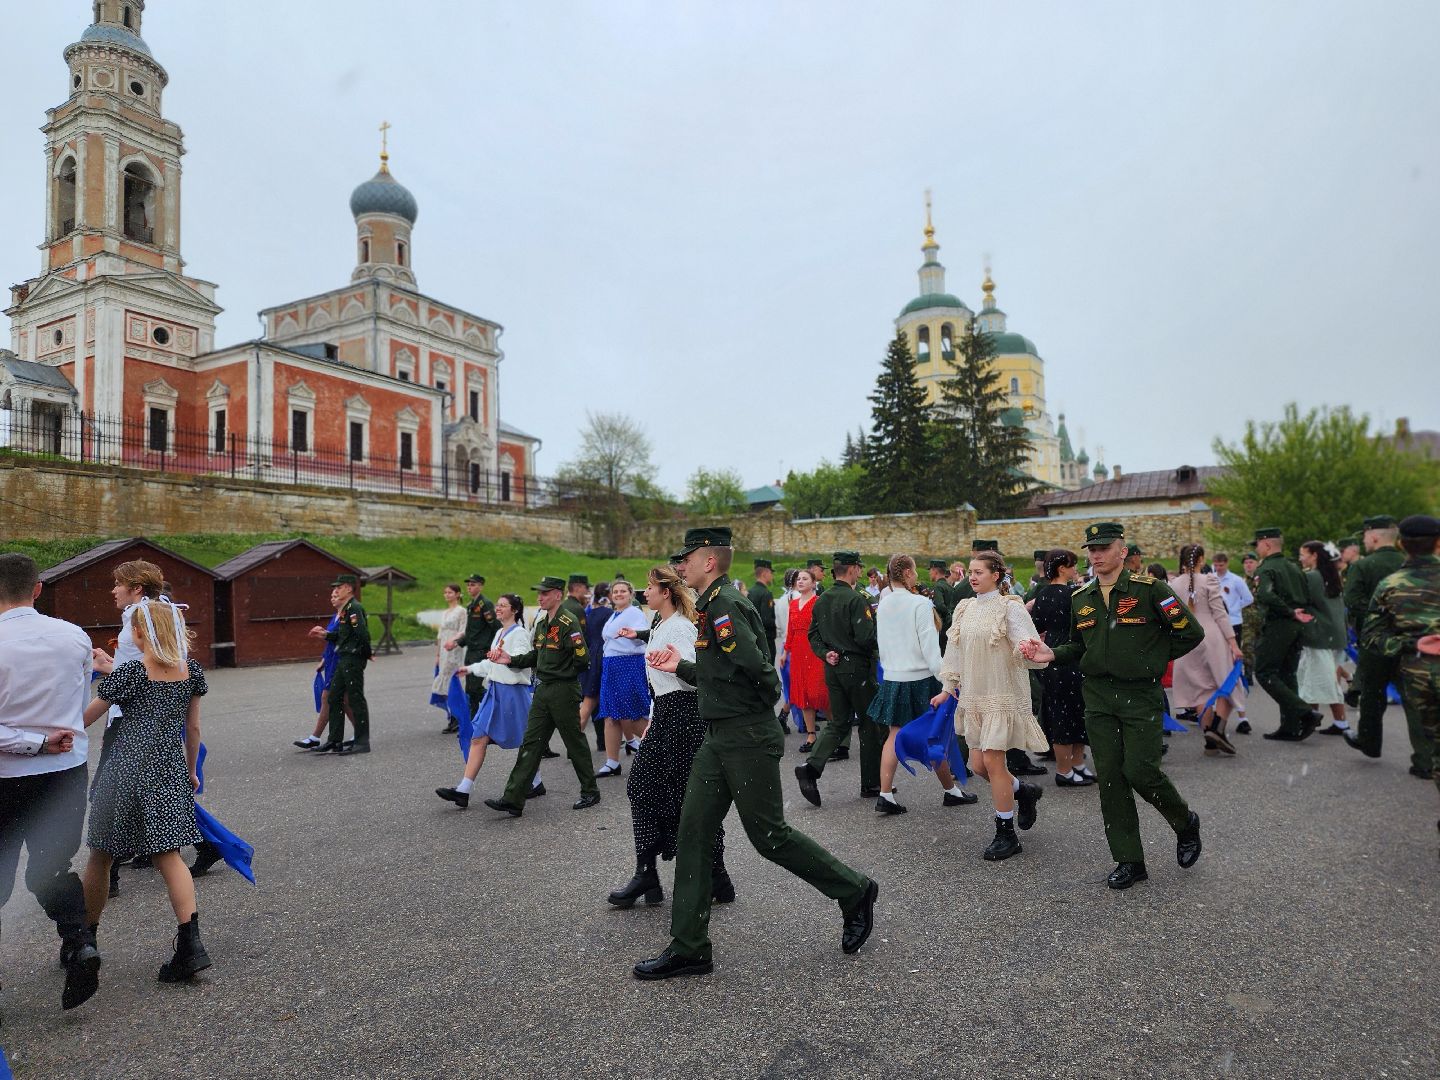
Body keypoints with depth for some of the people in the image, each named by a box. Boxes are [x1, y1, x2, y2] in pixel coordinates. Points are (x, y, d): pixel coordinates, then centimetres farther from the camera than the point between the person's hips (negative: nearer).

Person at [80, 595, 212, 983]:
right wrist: (190, 770, 21)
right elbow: (193, 727, 11)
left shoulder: (129, 672, -9)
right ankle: (191, 944, -8)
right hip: (170, 769, 4)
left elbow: (83, 720, -1)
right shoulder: (190, 669, 4)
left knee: (100, 855, 15)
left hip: (127, 769, -4)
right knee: (169, 854, 4)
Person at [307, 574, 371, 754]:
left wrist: (366, 654, -14)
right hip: (344, 660, 10)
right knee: (334, 699, 13)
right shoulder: (345, 609, 16)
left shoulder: (354, 608, -16)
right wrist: (325, 634, 11)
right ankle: (335, 741, 19)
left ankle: (362, 743, 3)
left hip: (353, 660, -10)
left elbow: (363, 633, -24)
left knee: (356, 700, -4)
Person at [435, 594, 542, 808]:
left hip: (513, 692, -9)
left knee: (524, 742, 4)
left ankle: (537, 784, 23)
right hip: (495, 690, 9)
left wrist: (506, 657, -41)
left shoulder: (520, 633, -11)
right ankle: (463, 791, -1)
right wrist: (471, 669, 30)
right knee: (478, 738, 0)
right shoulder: (500, 633, 16)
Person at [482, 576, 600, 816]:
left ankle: (590, 792, 23)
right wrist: (511, 660, 7)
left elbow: (582, 659, -22)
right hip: (543, 690, 8)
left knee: (575, 743, 5)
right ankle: (513, 799, 7)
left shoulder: (568, 621, -17)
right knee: (530, 743, 5)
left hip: (564, 691, -8)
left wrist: (565, 675, -5)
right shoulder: (542, 621, 12)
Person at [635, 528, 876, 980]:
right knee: (692, 835, 8)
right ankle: (688, 948, 16)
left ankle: (854, 892, 24)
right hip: (720, 739, 10)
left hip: (748, 739, -10)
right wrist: (680, 666, 19)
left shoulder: (724, 604, -18)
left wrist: (769, 703, -10)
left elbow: (755, 666, -28)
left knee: (769, 835, 3)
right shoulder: (714, 604, 14)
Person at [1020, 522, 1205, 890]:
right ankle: (1129, 861, 16)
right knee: (1109, 777, 4)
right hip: (1098, 697, 5)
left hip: (1141, 696, -5)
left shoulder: (1149, 589, -8)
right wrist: (1052, 654, 0)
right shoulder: (1080, 598, 9)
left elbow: (1191, 633, -5)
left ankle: (1186, 823, 25)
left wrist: (1151, 660, 0)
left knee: (1140, 771, -8)